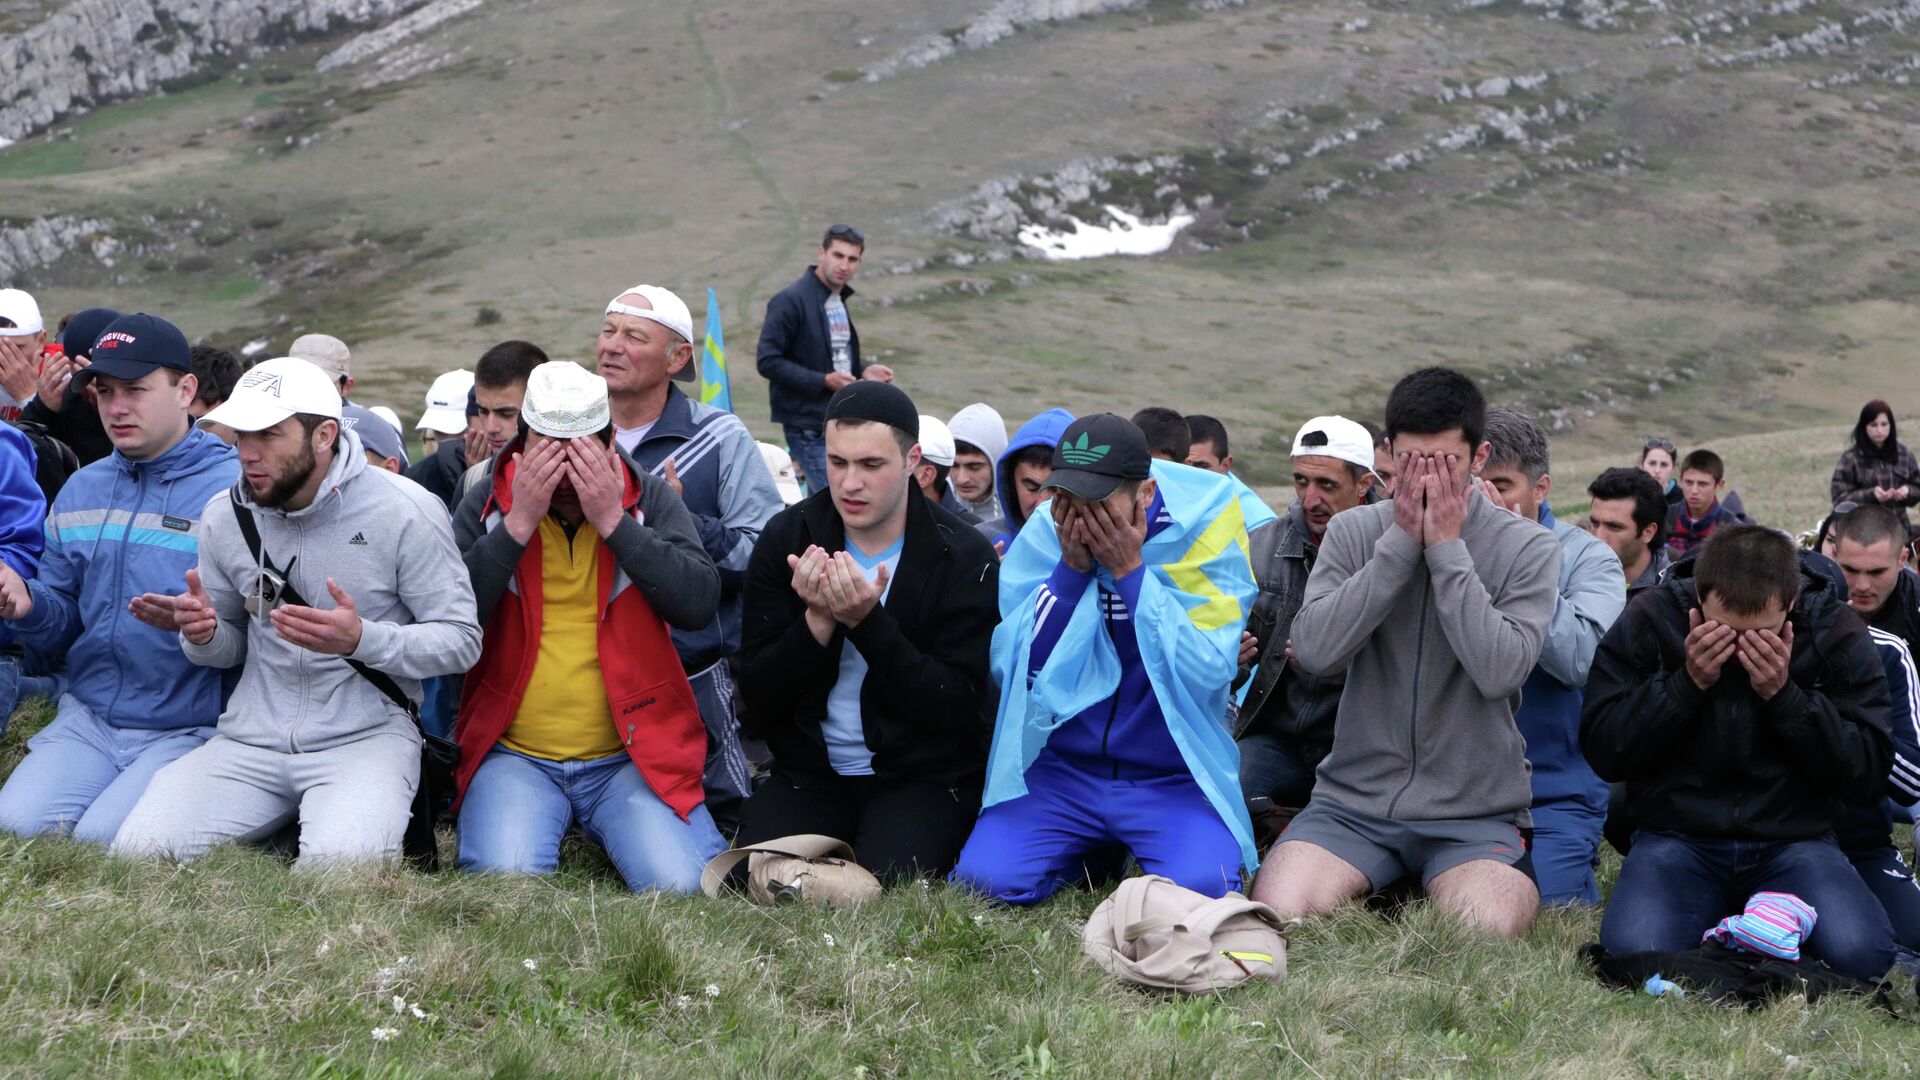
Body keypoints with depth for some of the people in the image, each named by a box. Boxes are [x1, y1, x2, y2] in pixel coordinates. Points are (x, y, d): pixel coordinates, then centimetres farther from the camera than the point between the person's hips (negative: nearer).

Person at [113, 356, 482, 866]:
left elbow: (462, 640, -8)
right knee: (138, 851, -17)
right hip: (251, 738, 4)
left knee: (339, 870, -33)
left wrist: (363, 639, -25)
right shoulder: (224, 516, 5)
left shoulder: (405, 512, -10)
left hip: (366, 736, -4)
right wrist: (203, 634, -9)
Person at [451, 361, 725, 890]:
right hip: (515, 757, 0)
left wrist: (614, 521, -16)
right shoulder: (486, 505, 3)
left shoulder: (650, 500, 3)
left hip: (630, 756, 0)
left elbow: (699, 604, -11)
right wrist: (519, 523, -16)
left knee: (681, 884, -20)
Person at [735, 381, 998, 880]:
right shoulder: (785, 540, -1)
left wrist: (869, 623, -26)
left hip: (923, 777, -2)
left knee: (887, 876, -28)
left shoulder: (964, 558, -8)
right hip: (809, 773, 2)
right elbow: (757, 694, -3)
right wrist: (817, 622, -21)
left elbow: (961, 710, -15)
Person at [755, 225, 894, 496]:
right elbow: (767, 361, -17)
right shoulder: (791, 300, -13)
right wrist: (823, 381, -22)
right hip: (807, 424, -8)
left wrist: (863, 370, 6)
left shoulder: (839, 300, 14)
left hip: (839, 421, 9)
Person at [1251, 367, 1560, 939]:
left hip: (1475, 811, -1)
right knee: (1277, 914, -23)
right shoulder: (1353, 532, 4)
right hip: (1353, 798, 2)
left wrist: (1446, 547, -16)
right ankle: (1382, 889, 7)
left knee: (1487, 933, -28)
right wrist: (1400, 543, -13)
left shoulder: (1527, 548, -2)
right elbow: (1313, 651, -12)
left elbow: (1500, 671, -18)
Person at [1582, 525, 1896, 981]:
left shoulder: (1836, 632, -4)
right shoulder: (1648, 621, -5)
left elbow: (1866, 770, -6)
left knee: (1860, 954, -27)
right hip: (1677, 836, 0)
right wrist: (1688, 683, -18)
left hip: (1793, 838, 0)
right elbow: (1601, 751, -6)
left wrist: (1784, 695, -19)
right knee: (1636, 949, -29)